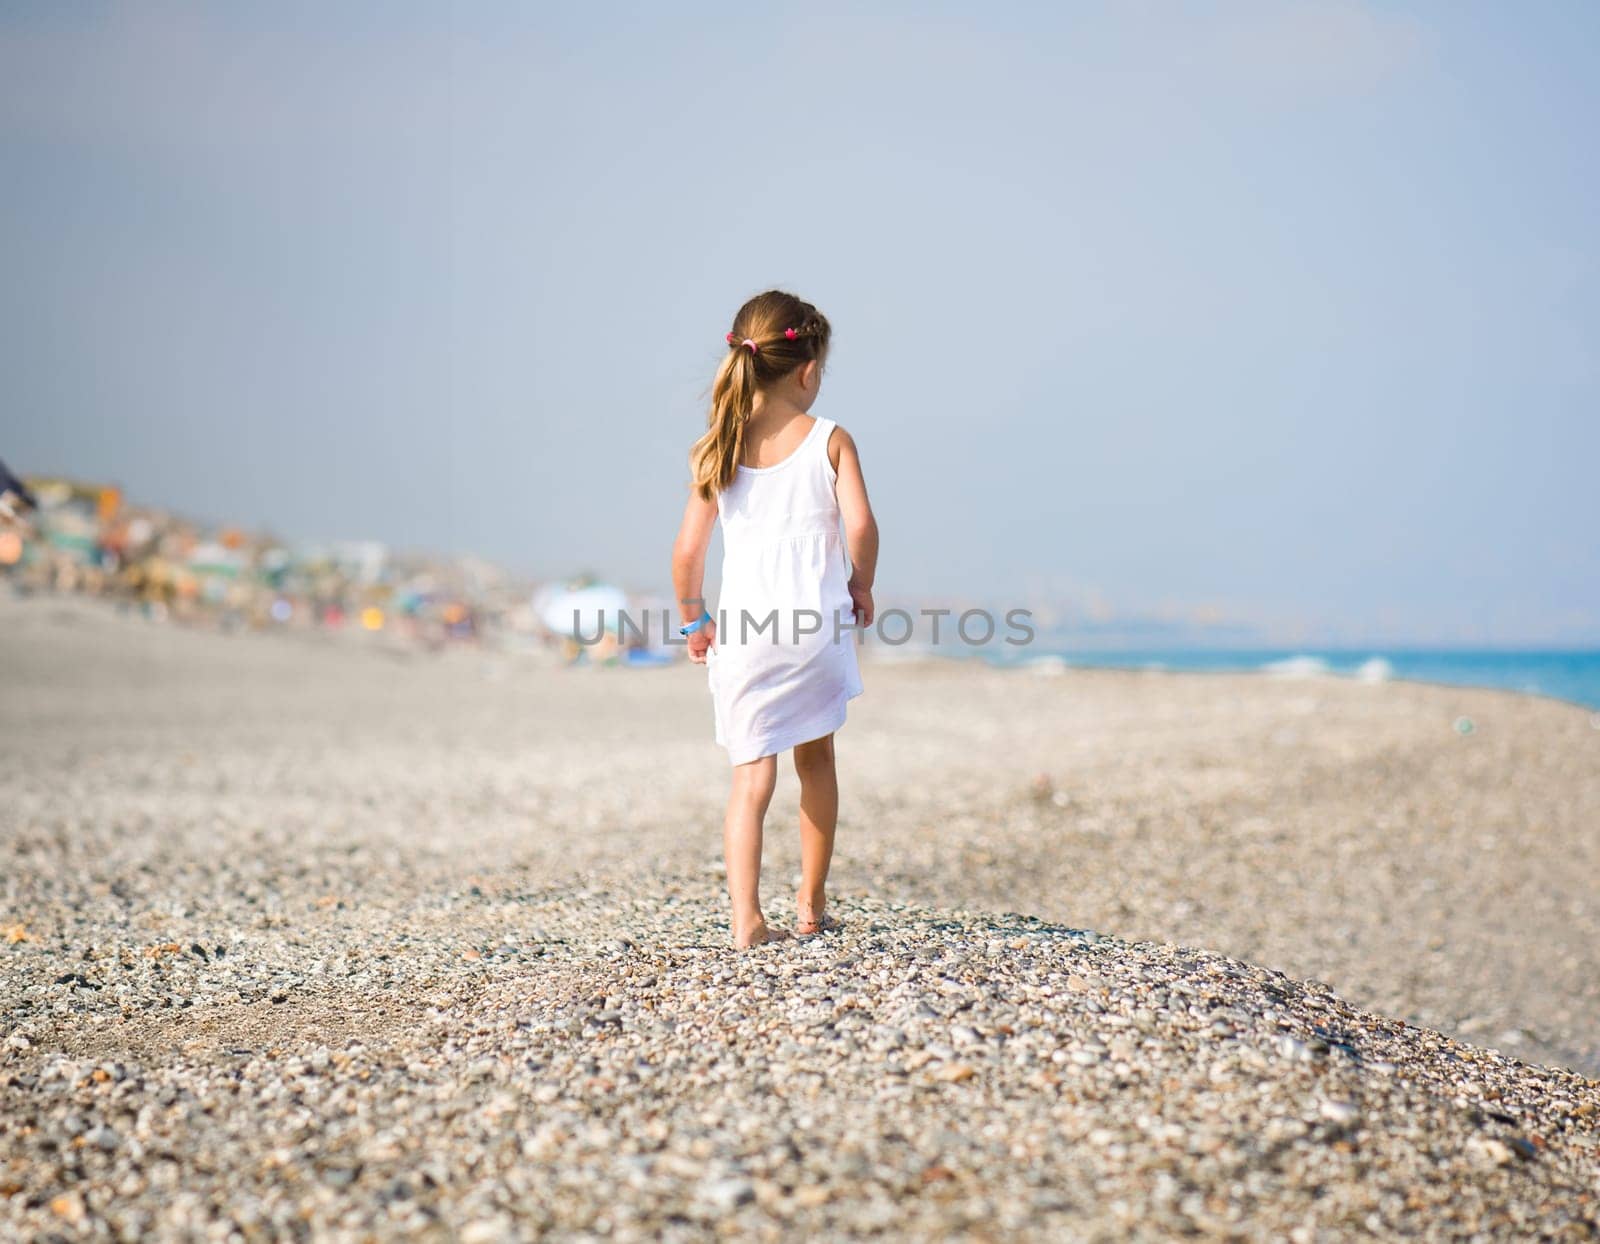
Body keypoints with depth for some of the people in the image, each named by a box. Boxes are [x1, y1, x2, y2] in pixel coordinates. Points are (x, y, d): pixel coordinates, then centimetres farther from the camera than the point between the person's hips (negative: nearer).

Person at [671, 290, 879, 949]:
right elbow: (860, 526, -13)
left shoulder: (717, 449, 2)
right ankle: (811, 904, 27)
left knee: (751, 774, 4)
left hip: (743, 630, 1)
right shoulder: (830, 440, -3)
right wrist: (861, 585, 6)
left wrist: (694, 619, 13)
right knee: (816, 759, 18)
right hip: (817, 622, -1)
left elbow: (688, 548, -1)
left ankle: (747, 919, -9)